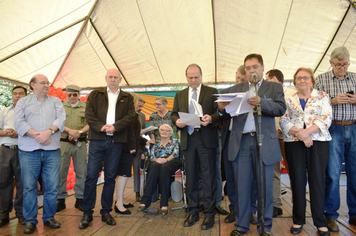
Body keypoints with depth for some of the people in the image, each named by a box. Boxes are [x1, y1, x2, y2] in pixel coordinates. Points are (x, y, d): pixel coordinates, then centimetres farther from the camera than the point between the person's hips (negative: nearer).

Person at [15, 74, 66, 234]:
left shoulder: (56, 101, 15)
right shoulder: (23, 102, 11)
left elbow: (61, 119, 0)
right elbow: (19, 123, -2)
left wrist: (49, 132, -17)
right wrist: (37, 135, -14)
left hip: (52, 150, 1)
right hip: (29, 150, -1)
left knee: (52, 186, 4)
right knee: (29, 187, 3)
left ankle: (49, 218, 20)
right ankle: (30, 221, 18)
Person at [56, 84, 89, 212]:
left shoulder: (85, 107, 10)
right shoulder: (60, 106, 10)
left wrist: (79, 132, -14)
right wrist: (70, 131, -14)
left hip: (80, 143, 0)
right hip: (63, 142, 0)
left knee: (81, 171, 3)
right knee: (61, 171, 1)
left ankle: (79, 199, 13)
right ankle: (61, 199, 14)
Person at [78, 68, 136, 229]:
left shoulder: (127, 98, 14)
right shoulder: (95, 95, 12)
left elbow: (130, 116, 1)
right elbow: (89, 114, 1)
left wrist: (115, 127, -14)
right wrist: (101, 126, -16)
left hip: (116, 141, 1)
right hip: (97, 139, -1)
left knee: (110, 177, 7)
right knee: (91, 176, -2)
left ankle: (106, 212, 18)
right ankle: (87, 213, 9)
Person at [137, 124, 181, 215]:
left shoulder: (174, 142, 24)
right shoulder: (156, 145, 30)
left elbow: (176, 153, 4)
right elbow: (152, 156, 13)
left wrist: (166, 160, -16)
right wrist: (156, 159, -13)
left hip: (171, 162, -2)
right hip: (157, 162, 2)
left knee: (164, 167, -39)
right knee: (154, 166, -37)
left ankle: (164, 204, -42)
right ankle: (145, 201, -44)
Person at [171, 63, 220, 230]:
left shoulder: (212, 92, 5)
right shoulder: (179, 95, 16)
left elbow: (219, 112, -1)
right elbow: (174, 114, 13)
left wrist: (211, 118, -22)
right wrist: (177, 121, -9)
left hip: (207, 139, -3)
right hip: (188, 139, 4)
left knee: (208, 177, 0)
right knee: (191, 177, 10)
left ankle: (209, 213, 12)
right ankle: (193, 212, 23)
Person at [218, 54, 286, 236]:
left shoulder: (274, 88, 11)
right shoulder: (235, 90, 15)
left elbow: (281, 109, -6)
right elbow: (226, 117, 7)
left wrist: (260, 102, -23)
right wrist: (222, 109, -16)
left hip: (264, 142, -1)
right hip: (241, 142, 2)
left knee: (265, 187, 4)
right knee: (241, 187, 6)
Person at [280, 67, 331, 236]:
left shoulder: (322, 96, 9)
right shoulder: (289, 100, 12)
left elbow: (326, 119, -3)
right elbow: (284, 121, 2)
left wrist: (307, 131, -16)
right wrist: (299, 133, -14)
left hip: (318, 141, -1)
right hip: (294, 143, 1)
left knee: (317, 180, -1)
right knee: (297, 180, 3)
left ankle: (320, 222, 11)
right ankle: (298, 220, 15)